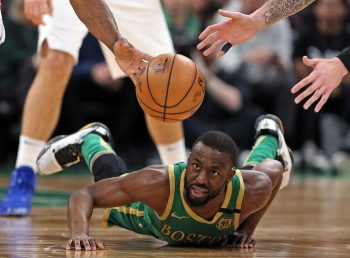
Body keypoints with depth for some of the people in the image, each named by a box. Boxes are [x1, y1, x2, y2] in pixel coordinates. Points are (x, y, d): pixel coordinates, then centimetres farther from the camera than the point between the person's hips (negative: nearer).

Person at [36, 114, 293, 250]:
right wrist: (80, 233, -63)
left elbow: (275, 170, -20)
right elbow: (84, 195, -43)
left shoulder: (253, 191, -45)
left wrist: (248, 228, -21)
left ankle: (269, 132, 64)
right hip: (153, 214, -2)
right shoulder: (160, 183, -49)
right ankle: (92, 138, 58)